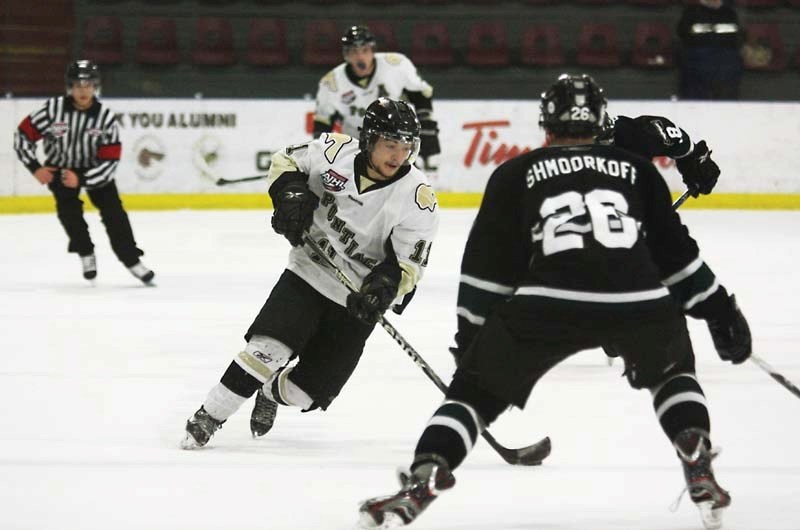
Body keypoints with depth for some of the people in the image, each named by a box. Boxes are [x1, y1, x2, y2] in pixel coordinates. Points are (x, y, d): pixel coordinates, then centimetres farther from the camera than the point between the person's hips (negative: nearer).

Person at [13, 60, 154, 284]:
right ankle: (86, 253, -1)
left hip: (94, 168, 0)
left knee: (113, 210, -12)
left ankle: (131, 260, -4)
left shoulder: (105, 117, -22)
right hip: (60, 166, 0)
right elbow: (23, 135, -12)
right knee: (68, 208, -20)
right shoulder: (53, 108, -23)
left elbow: (109, 161, -21)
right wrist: (35, 167, -17)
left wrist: (81, 179, -31)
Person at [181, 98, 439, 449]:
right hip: (308, 274, 0)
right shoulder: (336, 151, -13)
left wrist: (384, 287, -34)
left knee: (311, 390, -1)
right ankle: (207, 418, -5)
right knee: (268, 348, -20)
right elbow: (286, 162, 5)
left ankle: (272, 392, 34)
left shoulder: (417, 197, -17)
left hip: (356, 302, 0)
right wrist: (291, 195, -14)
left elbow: (408, 264, -15)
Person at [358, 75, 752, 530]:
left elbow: (489, 262, 18)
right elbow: (674, 250, 24)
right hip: (640, 301, 1)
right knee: (671, 370, 34)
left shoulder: (516, 174, 22)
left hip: (547, 303, -1)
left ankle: (421, 482, -3)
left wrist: (471, 333, 25)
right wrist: (719, 310, 31)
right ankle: (700, 473, 13)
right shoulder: (636, 168, 25)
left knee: (477, 388, 17)